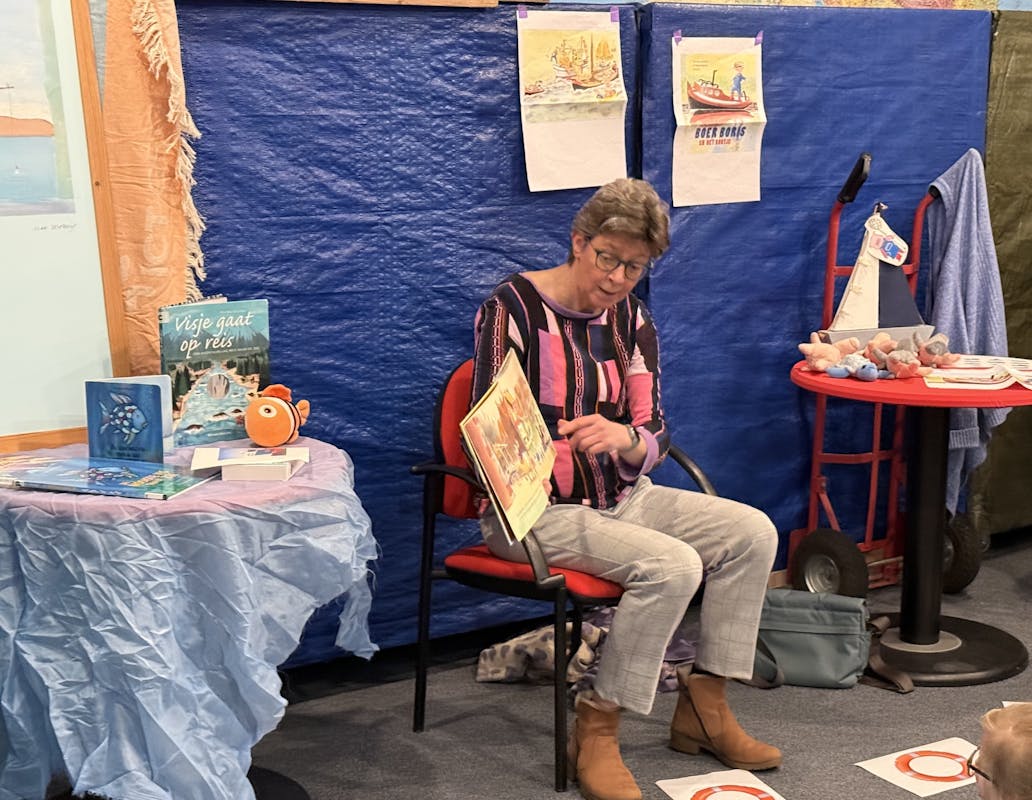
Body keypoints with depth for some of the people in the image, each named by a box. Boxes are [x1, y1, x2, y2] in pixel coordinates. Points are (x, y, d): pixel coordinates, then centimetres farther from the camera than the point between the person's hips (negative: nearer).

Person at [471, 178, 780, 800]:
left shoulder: (631, 318, 6)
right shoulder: (513, 307, -11)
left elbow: (656, 439, -1)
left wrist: (623, 438, -25)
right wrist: (550, 449, -35)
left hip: (622, 497, 7)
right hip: (540, 509, -7)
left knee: (752, 533, -7)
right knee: (673, 565, -27)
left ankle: (704, 708, 5)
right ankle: (596, 731, -11)